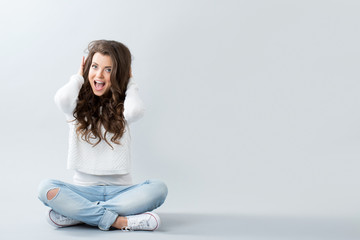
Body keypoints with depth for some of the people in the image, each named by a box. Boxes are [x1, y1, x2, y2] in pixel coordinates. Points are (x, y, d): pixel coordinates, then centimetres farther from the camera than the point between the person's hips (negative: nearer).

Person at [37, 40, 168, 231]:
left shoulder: (122, 107, 5)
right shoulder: (78, 105, 5)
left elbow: (135, 110, -21)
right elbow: (62, 99, -20)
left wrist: (130, 81, -1)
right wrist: (79, 77, 1)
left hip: (119, 190, 1)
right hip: (83, 189, 0)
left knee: (158, 188, -28)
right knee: (46, 189, -29)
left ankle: (76, 214, -27)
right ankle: (119, 221, -31)